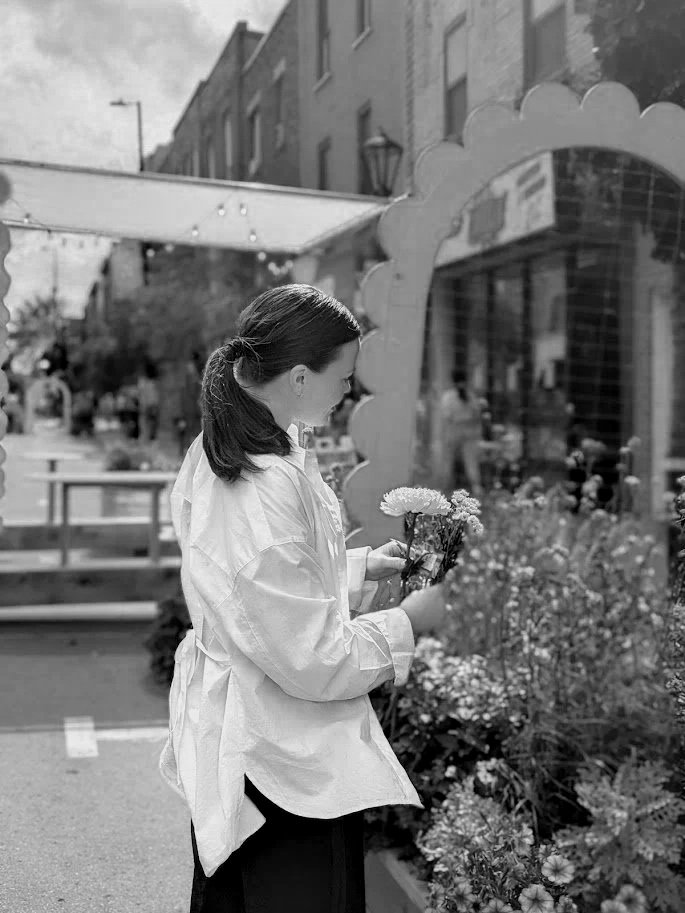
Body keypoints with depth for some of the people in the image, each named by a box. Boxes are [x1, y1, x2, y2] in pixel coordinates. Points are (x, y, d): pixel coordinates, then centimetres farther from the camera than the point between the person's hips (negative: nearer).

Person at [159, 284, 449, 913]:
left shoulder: (215, 454, 1)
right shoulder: (271, 489, -29)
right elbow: (312, 661, -25)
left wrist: (360, 567, 9)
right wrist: (408, 622, -11)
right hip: (289, 766, -10)